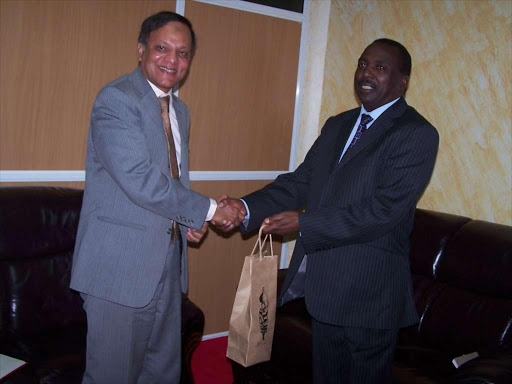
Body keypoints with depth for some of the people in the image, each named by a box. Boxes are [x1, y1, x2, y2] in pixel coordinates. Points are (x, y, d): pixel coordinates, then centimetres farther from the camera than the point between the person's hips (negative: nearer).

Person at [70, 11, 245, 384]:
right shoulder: (116, 99, -14)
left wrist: (190, 220, 3)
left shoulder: (180, 110, 14)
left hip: (167, 260, 8)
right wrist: (208, 210, -16)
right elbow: (139, 179, -24)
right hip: (121, 264, -8)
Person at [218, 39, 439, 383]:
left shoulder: (417, 134, -12)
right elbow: (300, 182, 6)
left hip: (369, 293, -7)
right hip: (324, 285, 7)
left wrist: (303, 222, -23)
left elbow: (385, 209, -22)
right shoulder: (337, 126, 12)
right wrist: (246, 208, -11)